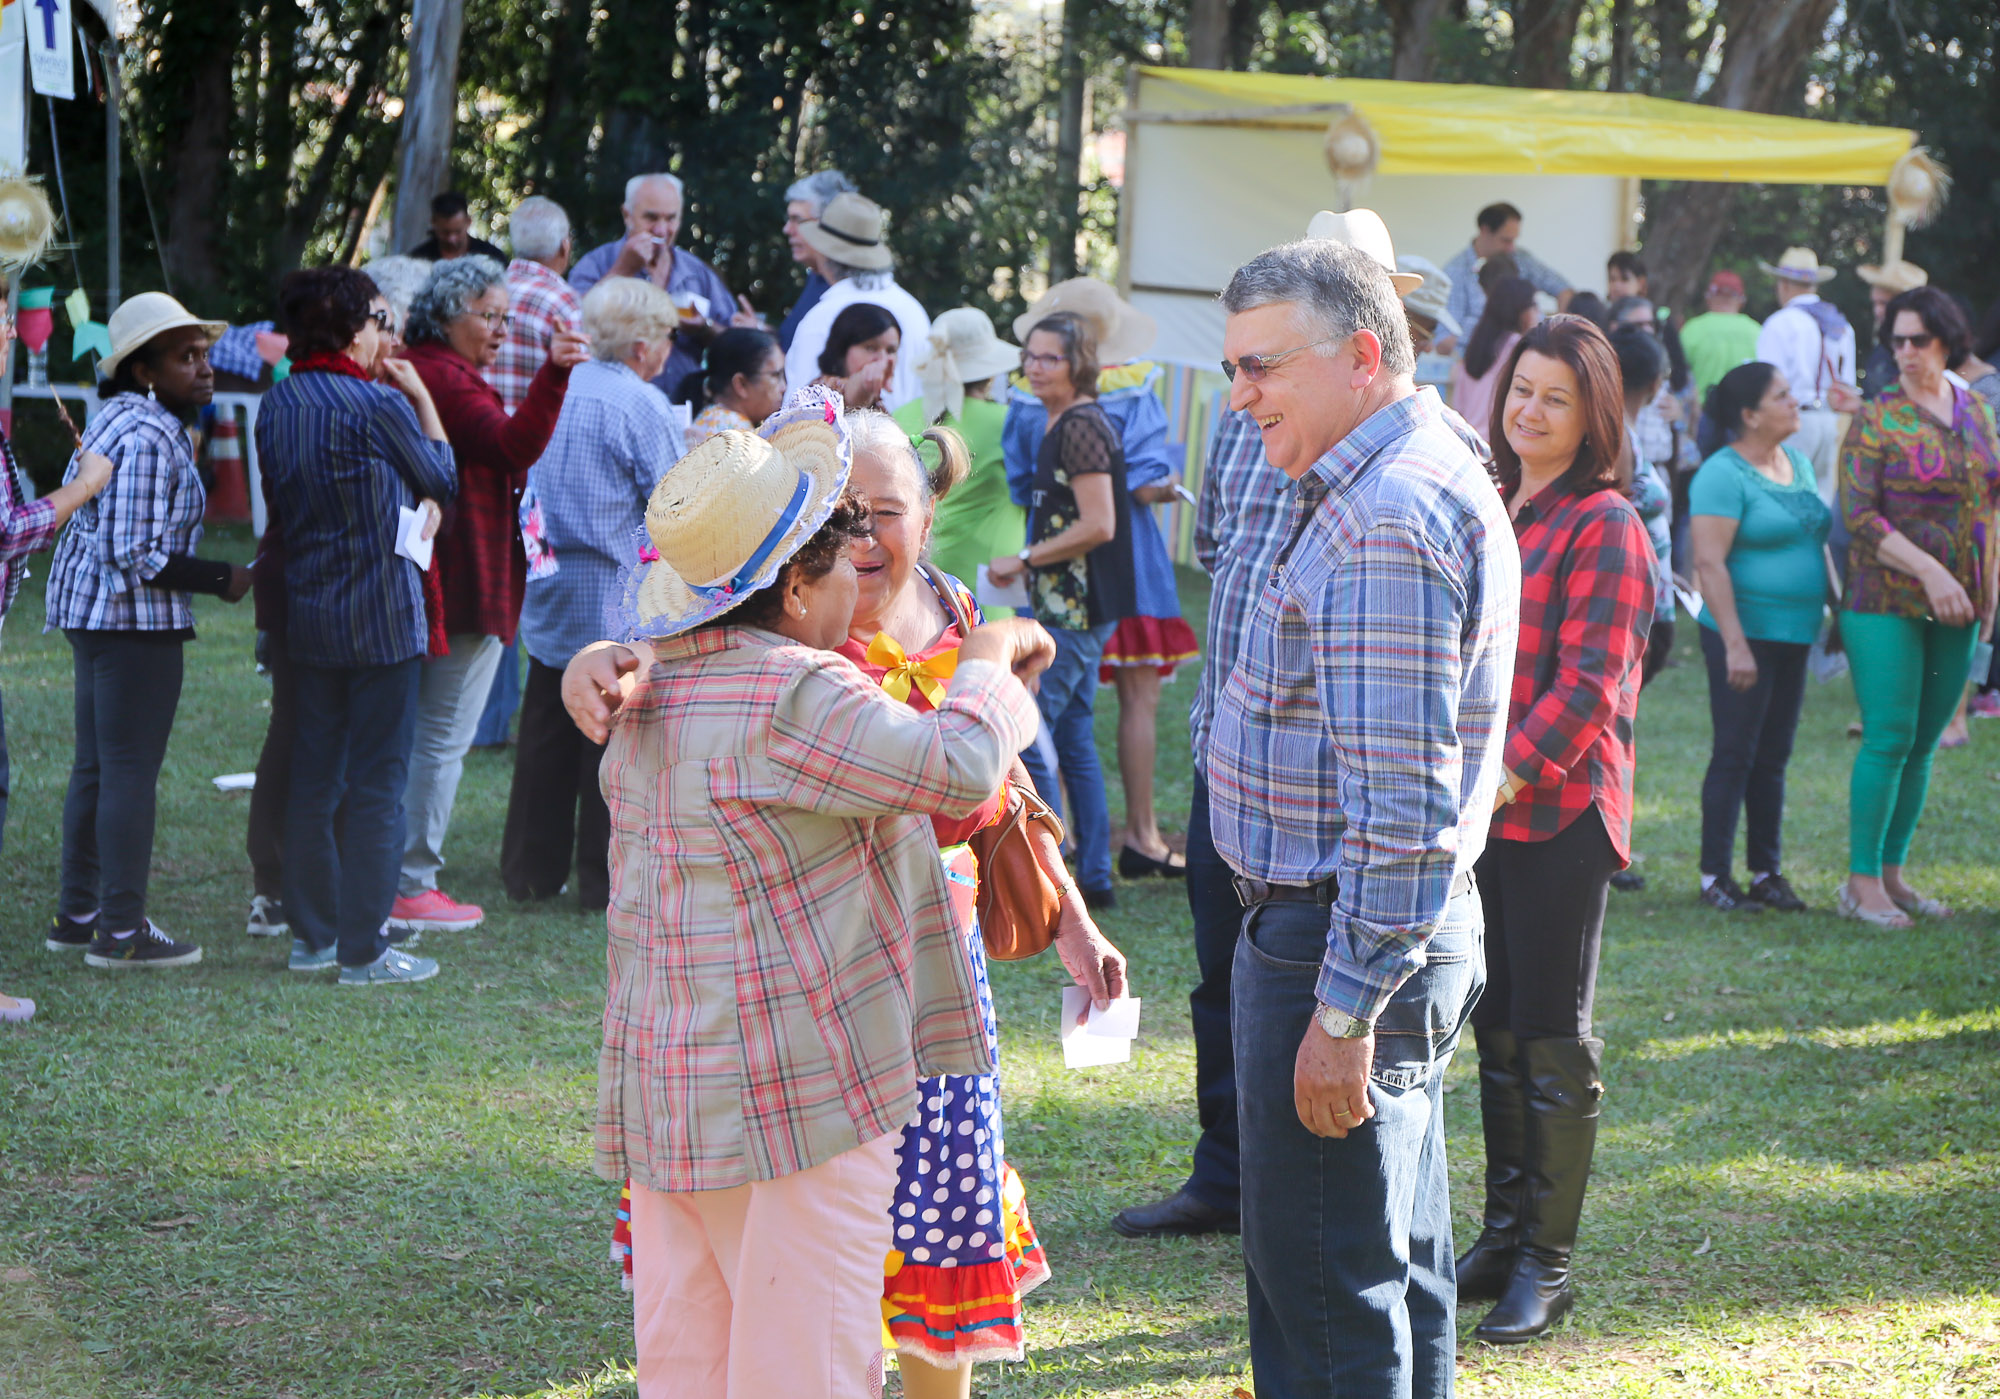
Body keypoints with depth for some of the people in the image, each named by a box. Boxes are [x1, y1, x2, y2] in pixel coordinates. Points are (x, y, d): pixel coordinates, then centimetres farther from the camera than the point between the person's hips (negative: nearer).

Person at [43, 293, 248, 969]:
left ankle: (77, 914, 23)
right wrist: (222, 580, -15)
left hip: (90, 610, 11)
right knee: (131, 773, -5)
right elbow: (136, 556, -23)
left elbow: (72, 506, 20)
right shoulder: (150, 439, -20)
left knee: (95, 766, 16)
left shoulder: (116, 418, 12)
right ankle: (121, 931, -2)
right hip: (134, 617, -11)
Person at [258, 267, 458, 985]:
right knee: (376, 785, 0)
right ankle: (363, 948, 1)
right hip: (382, 616, -6)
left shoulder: (276, 405, 5)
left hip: (306, 616, 7)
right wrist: (421, 395, 8)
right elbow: (443, 479, -1)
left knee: (312, 780, 12)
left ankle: (311, 937, 19)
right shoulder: (379, 405, -16)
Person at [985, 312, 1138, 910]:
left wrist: (1024, 560, -14)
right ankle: (1095, 877, 17)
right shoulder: (1063, 424, 15)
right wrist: (1028, 565, 15)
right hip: (1068, 605, 11)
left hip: (1073, 610, -11)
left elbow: (1098, 525, -21)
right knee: (1074, 740, 13)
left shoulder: (1082, 426, -16)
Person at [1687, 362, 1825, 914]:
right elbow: (1709, 564, -18)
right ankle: (1715, 876, 3)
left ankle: (1767, 873, 17)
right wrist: (1735, 645, -22)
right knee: (1735, 754, -4)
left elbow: (1816, 542, 23)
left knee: (1773, 758, 11)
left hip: (1794, 636, 8)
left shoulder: (1798, 463, 13)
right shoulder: (1724, 475, -13)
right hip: (1744, 632, -8)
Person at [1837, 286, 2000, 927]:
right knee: (1890, 738, -9)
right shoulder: (1876, 419, -6)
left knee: (1923, 743, 7)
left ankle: (1892, 873, 15)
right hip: (1887, 603, -5)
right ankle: (1861, 881, -2)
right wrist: (1929, 572, -19)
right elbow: (1859, 516, -12)